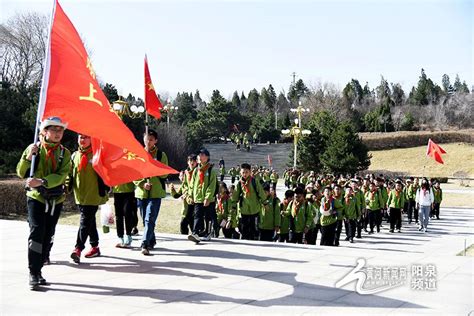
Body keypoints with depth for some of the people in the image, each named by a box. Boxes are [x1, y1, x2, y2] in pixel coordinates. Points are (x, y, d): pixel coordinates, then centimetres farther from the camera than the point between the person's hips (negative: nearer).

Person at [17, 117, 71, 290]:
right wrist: (28, 157, -19)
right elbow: (21, 173, -1)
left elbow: (61, 176, -12)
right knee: (36, 232, -14)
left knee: (48, 235, 8)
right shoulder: (34, 148, -1)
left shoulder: (65, 153, 2)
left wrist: (42, 181, -28)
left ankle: (38, 269, 21)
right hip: (36, 197, -3)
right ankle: (33, 274, -10)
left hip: (56, 199, 3)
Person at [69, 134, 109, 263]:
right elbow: (70, 174, 18)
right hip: (80, 195, 6)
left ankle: (78, 249, -16)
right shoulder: (74, 156, 12)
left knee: (85, 221, -12)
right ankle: (94, 246, 26)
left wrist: (105, 190, -8)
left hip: (93, 195, -6)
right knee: (90, 221, 15)